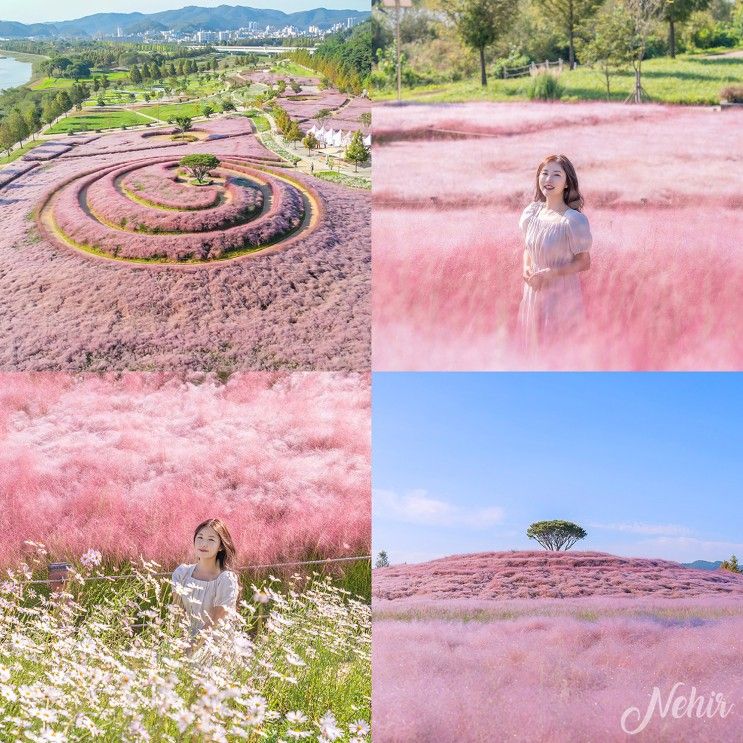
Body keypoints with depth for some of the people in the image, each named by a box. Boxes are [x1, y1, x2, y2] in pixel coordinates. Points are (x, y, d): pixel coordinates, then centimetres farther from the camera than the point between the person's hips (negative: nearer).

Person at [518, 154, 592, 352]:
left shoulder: (574, 220, -17)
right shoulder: (532, 212, 1)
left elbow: (584, 262, -10)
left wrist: (552, 273, -21)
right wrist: (526, 268, -5)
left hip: (561, 294, -5)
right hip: (534, 292, 6)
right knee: (535, 345, 18)